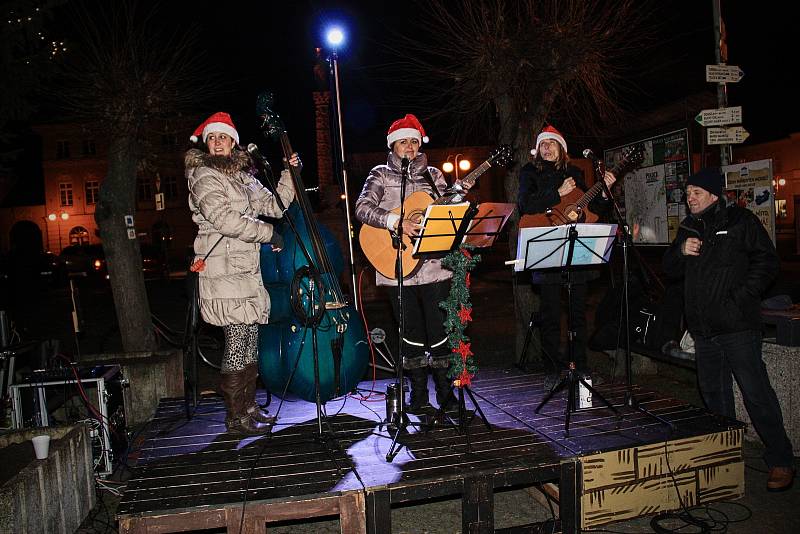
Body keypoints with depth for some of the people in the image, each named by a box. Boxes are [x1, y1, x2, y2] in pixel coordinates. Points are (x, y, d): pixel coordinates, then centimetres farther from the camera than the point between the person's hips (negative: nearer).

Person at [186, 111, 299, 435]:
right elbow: (222, 217, -18)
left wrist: (290, 173, 9)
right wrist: (267, 233, -14)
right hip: (223, 271, -8)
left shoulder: (242, 177, 20)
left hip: (247, 269, 8)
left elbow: (274, 205, 19)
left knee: (251, 338, 11)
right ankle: (235, 417, 2)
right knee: (237, 339, -8)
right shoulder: (204, 175, -5)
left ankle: (248, 406, 22)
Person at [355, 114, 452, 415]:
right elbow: (363, 208, -10)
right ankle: (419, 397, 17)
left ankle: (446, 393, 18)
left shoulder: (432, 174, 15)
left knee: (439, 330, 2)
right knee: (412, 333, 5)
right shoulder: (381, 174, 6)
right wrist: (396, 222, -22)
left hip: (434, 265, 2)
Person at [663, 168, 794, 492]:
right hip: (702, 328, 6)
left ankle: (780, 462, 9)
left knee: (756, 393, -4)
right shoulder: (688, 227, 16)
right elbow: (670, 269, 16)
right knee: (714, 394, 14)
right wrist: (681, 251, -5)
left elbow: (767, 262, -6)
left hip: (737, 326, -6)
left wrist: (741, 298, -15)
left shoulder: (741, 220, -1)